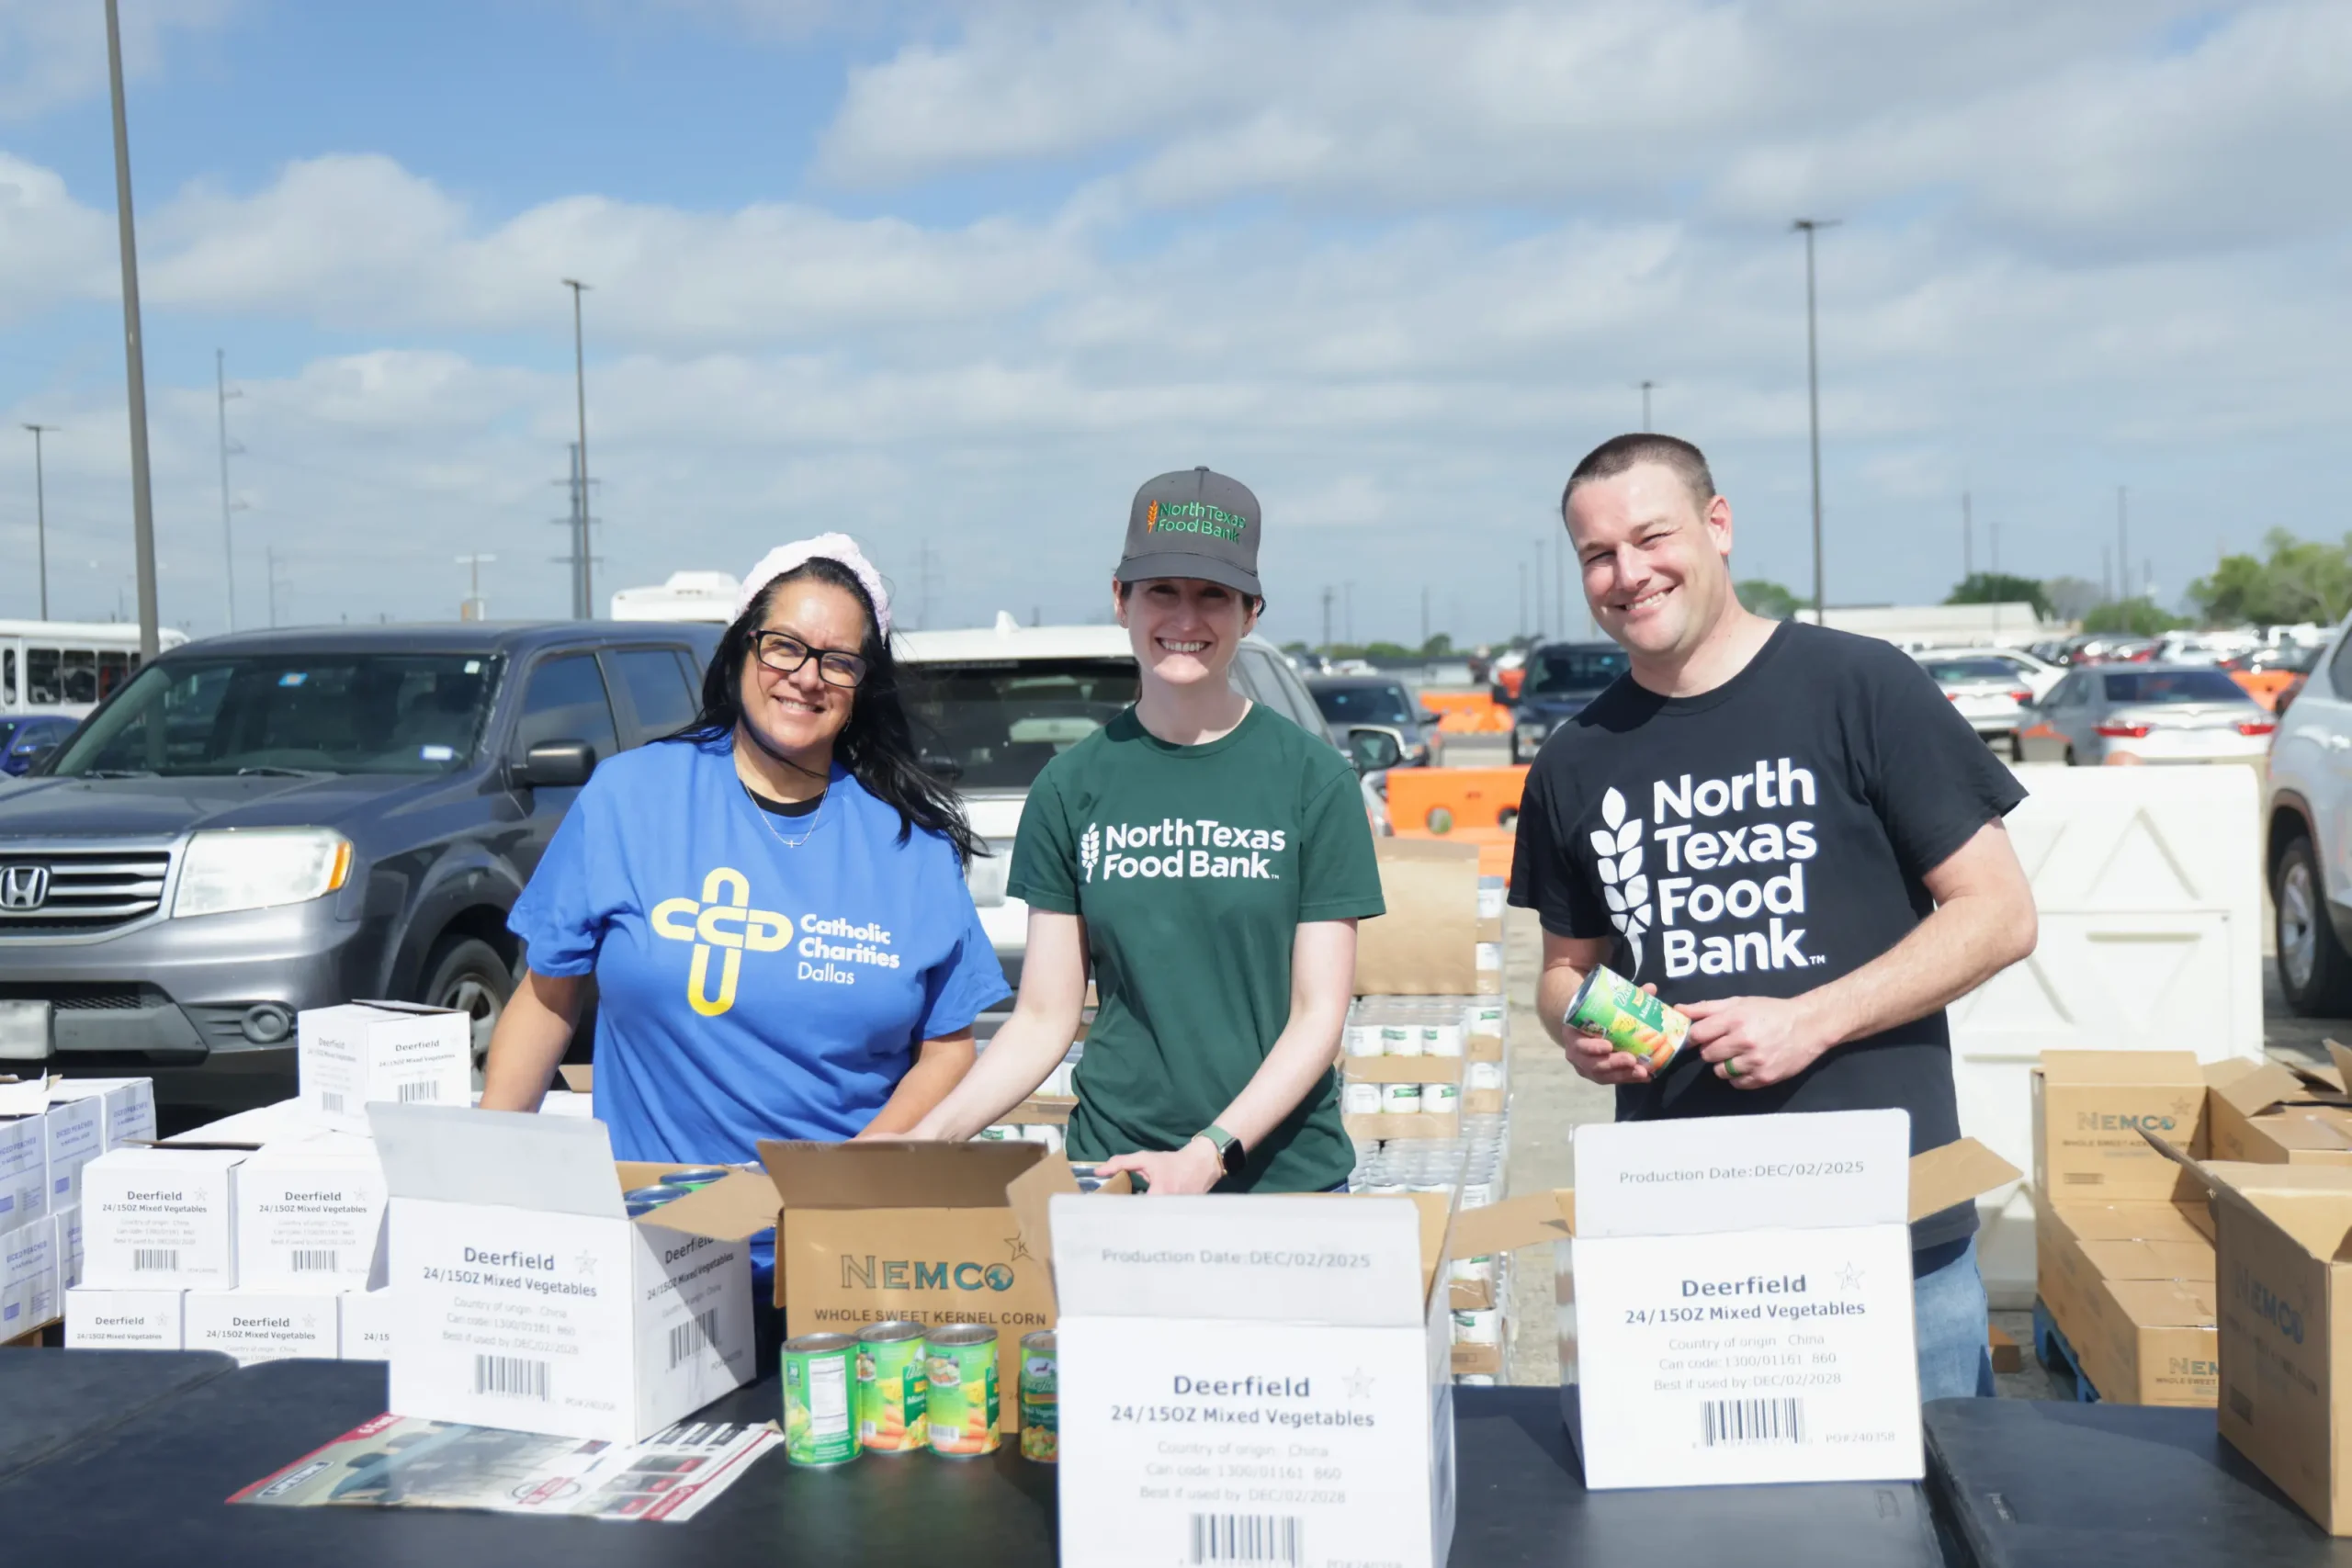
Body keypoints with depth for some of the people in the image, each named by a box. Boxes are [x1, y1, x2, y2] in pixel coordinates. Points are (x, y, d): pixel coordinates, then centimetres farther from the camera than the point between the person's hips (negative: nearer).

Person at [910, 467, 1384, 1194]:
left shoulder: (1313, 778, -3)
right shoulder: (1072, 785, 4)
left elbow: (1319, 1014, -5)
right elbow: (1044, 1017, 4)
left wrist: (1211, 1153, -18)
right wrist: (931, 1135, -10)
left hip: (1285, 1174, -2)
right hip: (1112, 1171, 2)